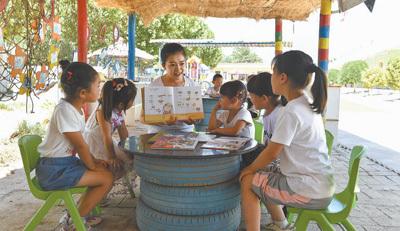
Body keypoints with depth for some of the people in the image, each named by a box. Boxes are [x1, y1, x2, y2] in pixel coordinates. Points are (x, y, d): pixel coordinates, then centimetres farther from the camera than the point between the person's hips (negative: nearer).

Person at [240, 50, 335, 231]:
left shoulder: (291, 111, -22)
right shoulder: (309, 106, 7)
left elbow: (271, 153, -16)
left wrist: (249, 169, 0)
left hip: (310, 191, -9)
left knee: (248, 181, 0)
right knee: (263, 174, 21)